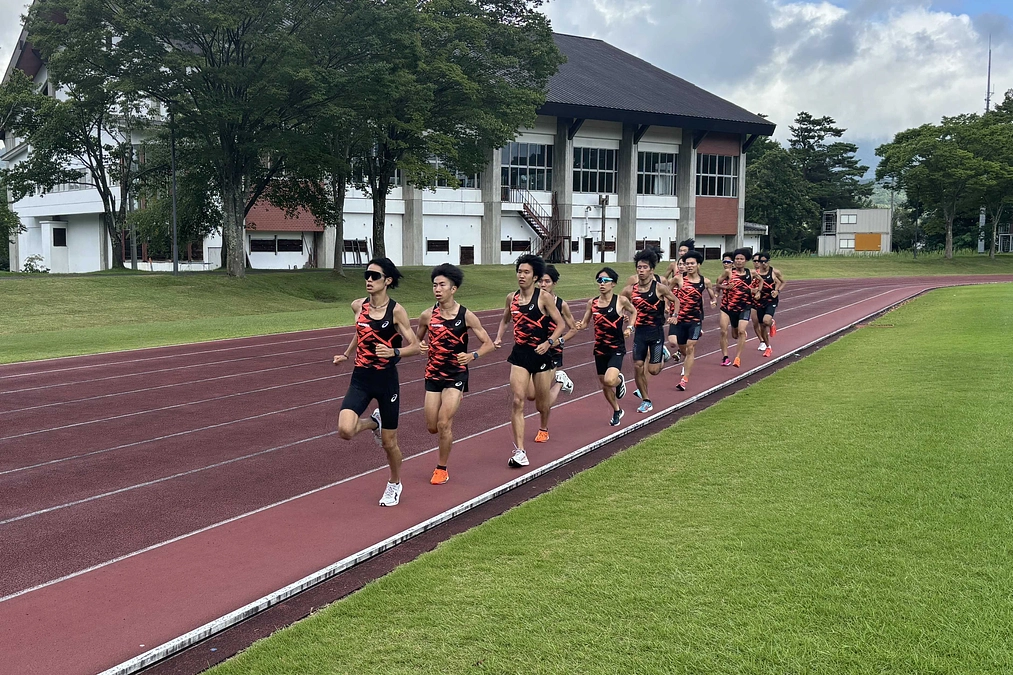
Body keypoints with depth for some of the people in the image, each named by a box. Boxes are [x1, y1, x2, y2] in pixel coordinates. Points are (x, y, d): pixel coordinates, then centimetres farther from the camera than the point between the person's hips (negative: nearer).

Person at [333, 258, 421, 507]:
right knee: (345, 430, -19)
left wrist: (394, 352, -27)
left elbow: (415, 347, -9)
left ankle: (395, 484, 36)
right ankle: (375, 422, 17)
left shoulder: (396, 311, -12)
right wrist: (346, 355, 28)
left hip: (386, 379, -3)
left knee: (389, 442, 7)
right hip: (360, 378, 3)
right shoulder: (358, 306, 1)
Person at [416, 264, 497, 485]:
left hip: (456, 375, -3)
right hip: (433, 375, 3)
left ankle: (442, 469, 7)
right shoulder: (427, 316, -5)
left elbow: (489, 344, -5)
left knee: (444, 424, -12)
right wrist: (420, 345, -11)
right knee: (432, 427, 3)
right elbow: (418, 340, 13)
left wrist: (472, 355, -23)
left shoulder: (466, 316, -10)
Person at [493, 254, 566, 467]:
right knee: (517, 401, -13)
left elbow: (561, 324, -6)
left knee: (542, 403, 13)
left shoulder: (544, 298, -9)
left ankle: (544, 427, 49)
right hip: (519, 354, 2)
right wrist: (499, 337, 5)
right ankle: (519, 451, -14)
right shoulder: (511, 297, 3)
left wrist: (549, 342, -20)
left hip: (540, 354, -2)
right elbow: (505, 319, 21)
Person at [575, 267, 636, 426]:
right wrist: (580, 326, -14)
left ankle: (620, 380, 14)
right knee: (604, 384, 14)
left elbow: (633, 311, 11)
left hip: (617, 348, -4)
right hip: (600, 349, 4)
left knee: (609, 380, -24)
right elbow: (585, 322, 8)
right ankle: (617, 411, 39)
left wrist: (630, 327, -2)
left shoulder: (621, 300, -8)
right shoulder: (592, 303, -1)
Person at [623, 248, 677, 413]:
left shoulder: (659, 288, -10)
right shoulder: (630, 290, -3)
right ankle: (646, 401, 15)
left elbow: (675, 301, 4)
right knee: (637, 367, -1)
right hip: (639, 331, 3)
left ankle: (662, 355, 32)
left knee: (653, 370, -4)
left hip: (656, 331, -3)